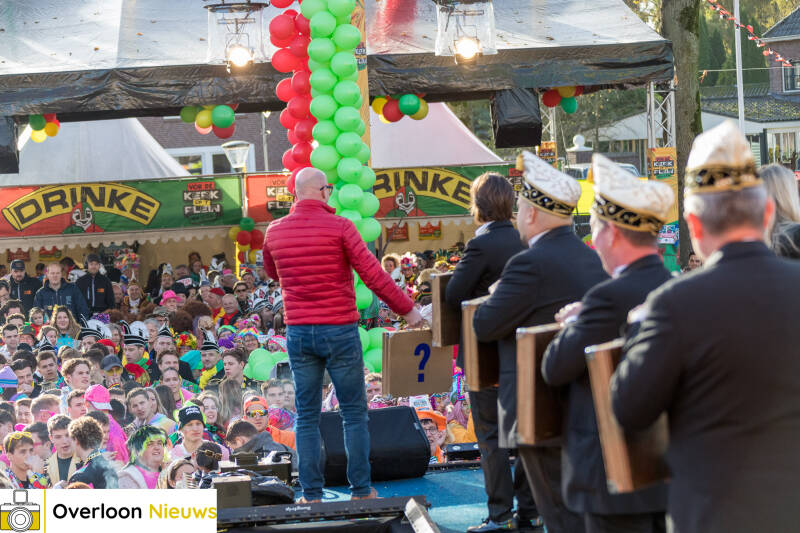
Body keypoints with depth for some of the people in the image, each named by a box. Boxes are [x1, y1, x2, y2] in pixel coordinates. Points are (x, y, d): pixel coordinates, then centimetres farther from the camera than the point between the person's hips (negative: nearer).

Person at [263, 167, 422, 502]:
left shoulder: (275, 231, 3)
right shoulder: (339, 227, -10)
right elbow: (373, 276, -11)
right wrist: (407, 309, -1)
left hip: (299, 333, 4)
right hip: (339, 331, -4)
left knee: (307, 416, 7)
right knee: (354, 412, 6)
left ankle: (311, 494, 6)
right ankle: (361, 490, 6)